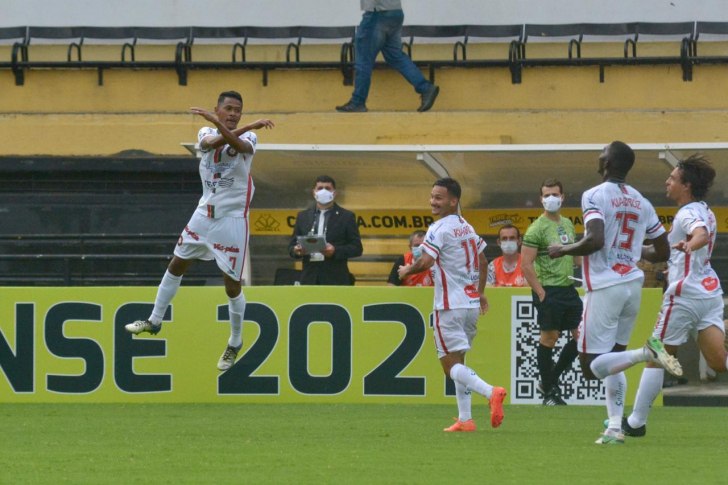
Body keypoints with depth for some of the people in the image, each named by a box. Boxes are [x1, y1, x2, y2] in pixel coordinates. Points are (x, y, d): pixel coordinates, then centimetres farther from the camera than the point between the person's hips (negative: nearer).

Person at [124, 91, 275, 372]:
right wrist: (249, 126, -30)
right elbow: (211, 142, -23)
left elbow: (239, 145, -33)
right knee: (176, 267, 13)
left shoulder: (248, 137, -8)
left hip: (232, 220, -4)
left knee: (232, 285, -1)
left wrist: (217, 123, -47)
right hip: (205, 214, 4)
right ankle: (155, 320, 30)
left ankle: (235, 343, 16)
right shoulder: (207, 133, 2)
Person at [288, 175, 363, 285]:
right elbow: (292, 246, 17)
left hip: (335, 280, -3)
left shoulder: (346, 217, 5)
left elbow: (357, 248, 1)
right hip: (310, 279, 3)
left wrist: (335, 251, -17)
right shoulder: (303, 217, 15)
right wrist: (297, 251, -9)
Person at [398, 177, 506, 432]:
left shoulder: (439, 229, -13)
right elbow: (482, 262, 23)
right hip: (471, 303, 8)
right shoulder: (467, 227, 13)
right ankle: (465, 419, 13)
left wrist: (407, 271, -5)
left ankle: (491, 392, -29)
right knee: (458, 362, 16)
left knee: (451, 365, -7)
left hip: (450, 304, -8)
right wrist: (480, 292, 33)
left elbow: (426, 261, -25)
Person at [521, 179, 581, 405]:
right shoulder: (537, 228, -10)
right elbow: (526, 265, -14)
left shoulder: (567, 224, 13)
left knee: (581, 335, 5)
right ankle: (549, 392, 5)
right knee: (549, 338, -4)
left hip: (568, 288, 8)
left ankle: (551, 380, 18)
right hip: (549, 291, -7)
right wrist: (541, 293, -17)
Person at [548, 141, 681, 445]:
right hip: (633, 283, 7)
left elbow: (595, 240, -25)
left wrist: (564, 250, -7)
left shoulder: (594, 196, -10)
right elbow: (663, 251, 14)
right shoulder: (641, 203, 10)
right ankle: (615, 428, 5)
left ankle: (646, 354, -25)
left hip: (605, 287, -7)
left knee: (591, 367, -4)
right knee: (613, 359, 16)